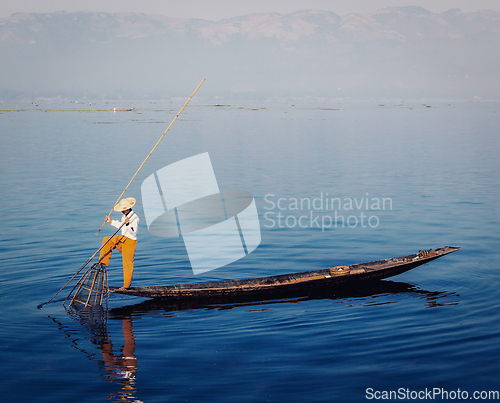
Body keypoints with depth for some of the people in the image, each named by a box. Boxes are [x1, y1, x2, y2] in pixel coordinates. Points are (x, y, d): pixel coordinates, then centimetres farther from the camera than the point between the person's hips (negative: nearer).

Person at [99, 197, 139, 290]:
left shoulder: (134, 218, -22)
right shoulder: (125, 215, 6)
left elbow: (133, 232, -33)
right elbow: (121, 226, 24)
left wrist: (128, 224, -48)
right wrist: (111, 221, 28)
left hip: (130, 241, -9)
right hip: (122, 238, 9)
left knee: (127, 263, -2)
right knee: (106, 240, 7)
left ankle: (127, 284, 9)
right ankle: (104, 262, 13)